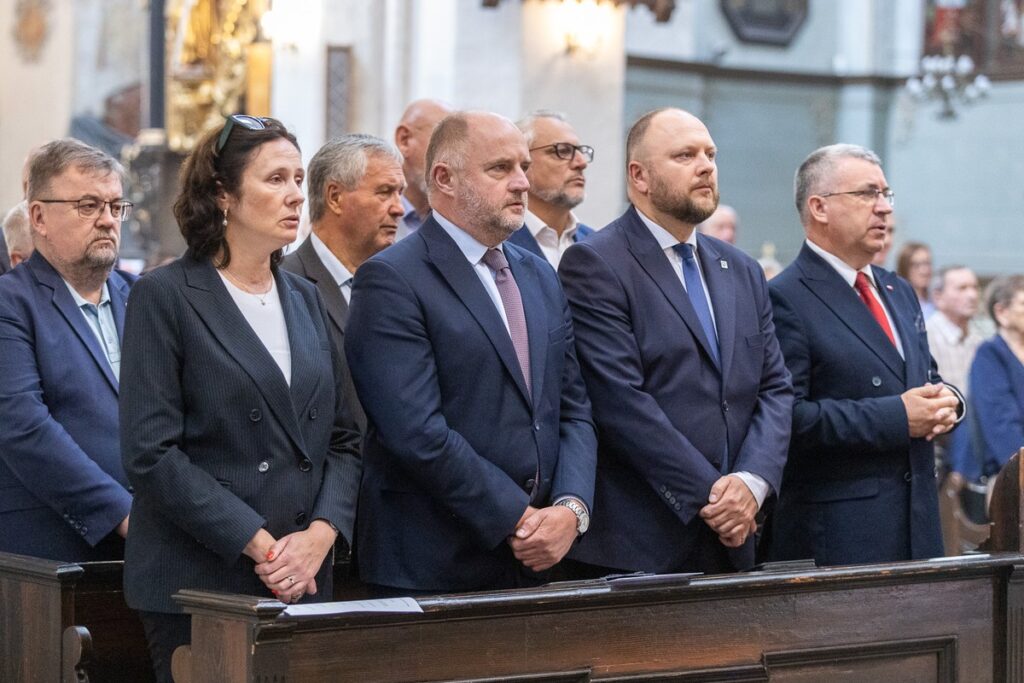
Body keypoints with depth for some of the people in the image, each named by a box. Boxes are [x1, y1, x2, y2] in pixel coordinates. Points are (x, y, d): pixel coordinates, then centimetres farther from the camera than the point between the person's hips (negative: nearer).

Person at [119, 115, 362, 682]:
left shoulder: (306, 299, 14)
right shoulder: (165, 297, -4)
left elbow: (342, 439, 13)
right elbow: (151, 452, -12)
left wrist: (320, 535, -6)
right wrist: (260, 545, -15)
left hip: (304, 581, 5)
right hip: (198, 585, -5)